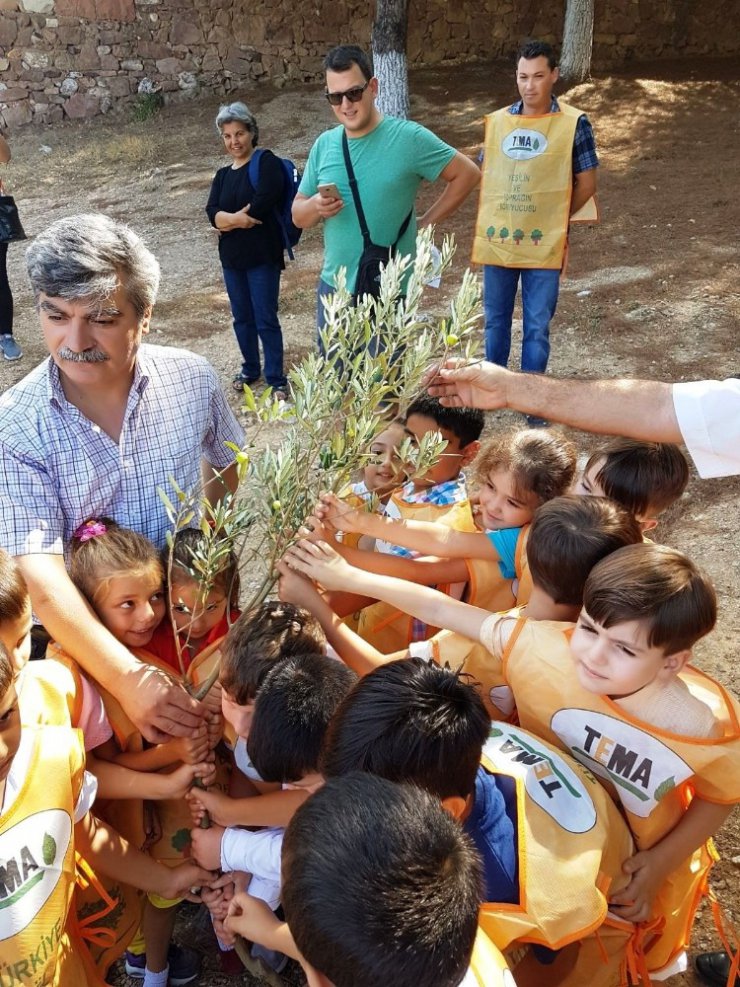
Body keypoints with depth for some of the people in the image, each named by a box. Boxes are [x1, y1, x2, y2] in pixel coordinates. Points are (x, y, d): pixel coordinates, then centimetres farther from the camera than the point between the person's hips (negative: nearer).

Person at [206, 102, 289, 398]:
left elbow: (265, 198, -21)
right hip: (232, 258, 6)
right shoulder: (222, 175, 14)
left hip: (263, 255, -6)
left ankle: (276, 379, 6)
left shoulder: (265, 161, -5)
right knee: (242, 317, 15)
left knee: (266, 320, -3)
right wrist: (239, 218, -21)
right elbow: (211, 212, -1)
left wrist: (229, 221, -9)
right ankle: (250, 369, 31)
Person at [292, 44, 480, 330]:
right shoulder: (324, 145, 5)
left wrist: (426, 222, -4)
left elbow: (467, 174, -2)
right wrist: (316, 206, -13)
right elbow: (298, 216, 10)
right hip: (333, 288, 5)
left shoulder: (408, 138, -9)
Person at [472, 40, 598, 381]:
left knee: (537, 325, 5)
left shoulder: (573, 123, -4)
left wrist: (555, 219, 4)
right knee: (495, 319, 15)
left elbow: (586, 184, 1)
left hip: (543, 243, -3)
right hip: (497, 240, 3)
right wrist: (493, 219, 5)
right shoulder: (497, 121, 5)